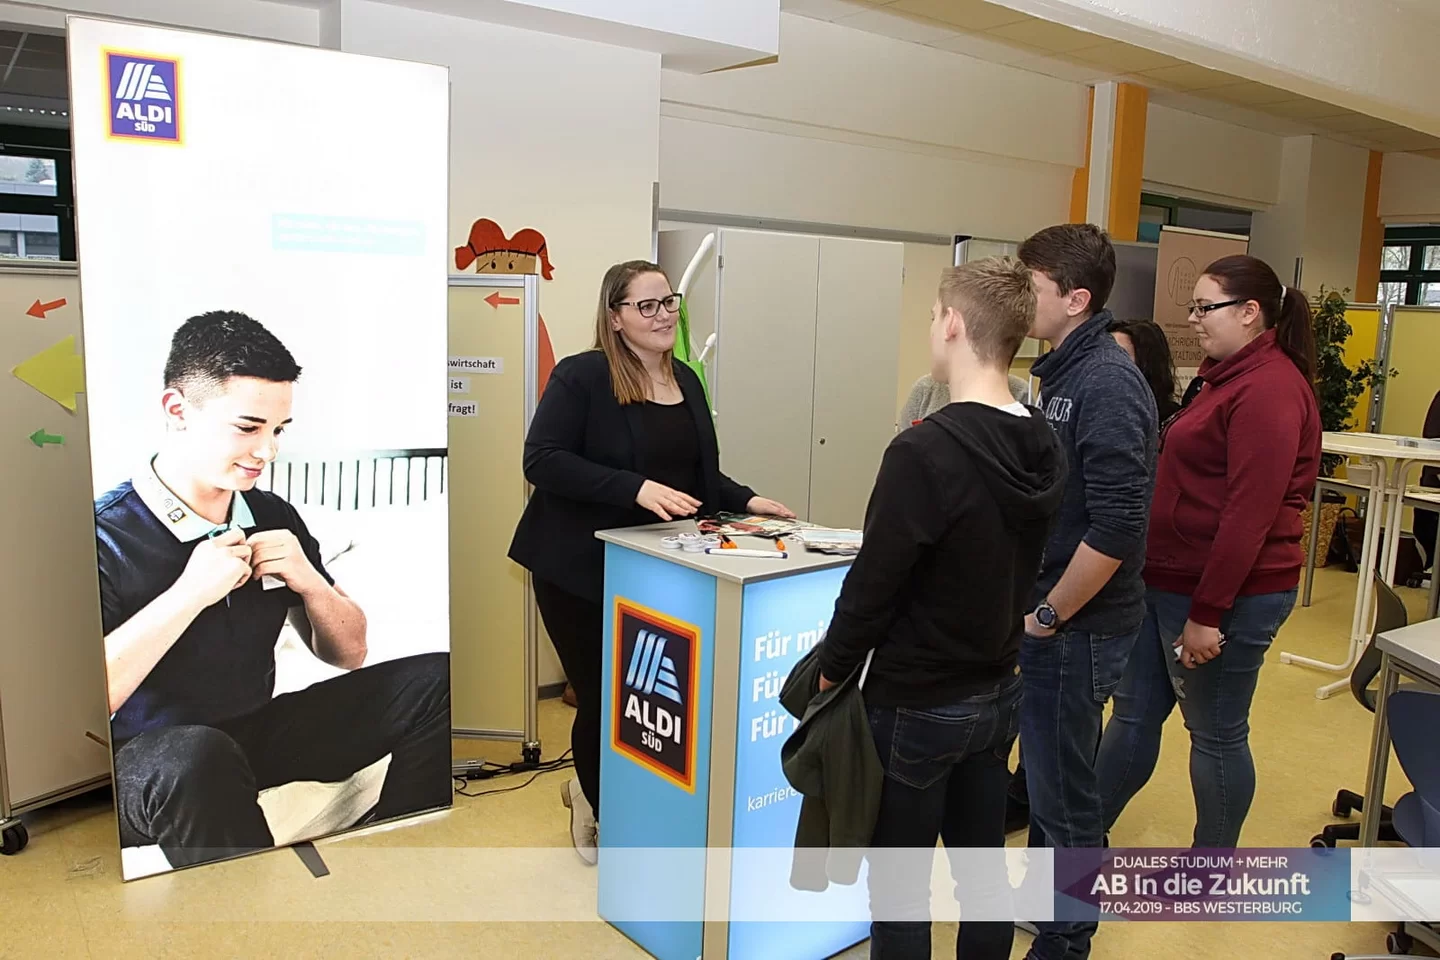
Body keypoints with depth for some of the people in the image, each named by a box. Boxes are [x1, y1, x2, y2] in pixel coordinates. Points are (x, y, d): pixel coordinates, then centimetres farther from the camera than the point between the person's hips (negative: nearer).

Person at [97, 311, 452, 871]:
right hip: (148, 764, -5)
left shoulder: (273, 519, 2)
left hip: (260, 735, 6)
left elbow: (349, 653, 9)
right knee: (197, 755, -41)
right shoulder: (105, 535, -14)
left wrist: (308, 581, -10)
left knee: (436, 682, -7)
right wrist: (188, 595, -26)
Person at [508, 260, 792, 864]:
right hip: (580, 567, -6)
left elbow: (701, 476, 18)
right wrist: (635, 489, -28)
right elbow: (542, 461, -20)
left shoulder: (686, 382, 10)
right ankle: (597, 810, 34)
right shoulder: (581, 376, -11)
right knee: (602, 696, 3)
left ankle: (588, 789, 39)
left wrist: (747, 502, 1)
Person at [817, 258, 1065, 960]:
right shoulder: (1044, 448, -2)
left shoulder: (925, 451, -25)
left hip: (918, 705, -7)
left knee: (899, 888, 9)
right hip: (998, 693, 7)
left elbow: (873, 583, -19)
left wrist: (831, 669, -4)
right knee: (983, 870, 20)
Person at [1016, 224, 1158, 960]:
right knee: (1042, 771, 22)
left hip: (1078, 625, -9)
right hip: (1045, 611, 9)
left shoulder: (1106, 384, -19)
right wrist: (1034, 608, 11)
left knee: (1063, 790, 6)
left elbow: (1116, 529, -26)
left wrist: (1047, 617, -17)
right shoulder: (1063, 373, 8)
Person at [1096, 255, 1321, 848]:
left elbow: (1251, 511, -23)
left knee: (1216, 734, 7)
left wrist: (1207, 613, -22)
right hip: (1170, 581, 10)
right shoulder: (1230, 377, 14)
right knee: (1134, 711, 15)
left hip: (1226, 594, -10)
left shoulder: (1269, 388, -17)